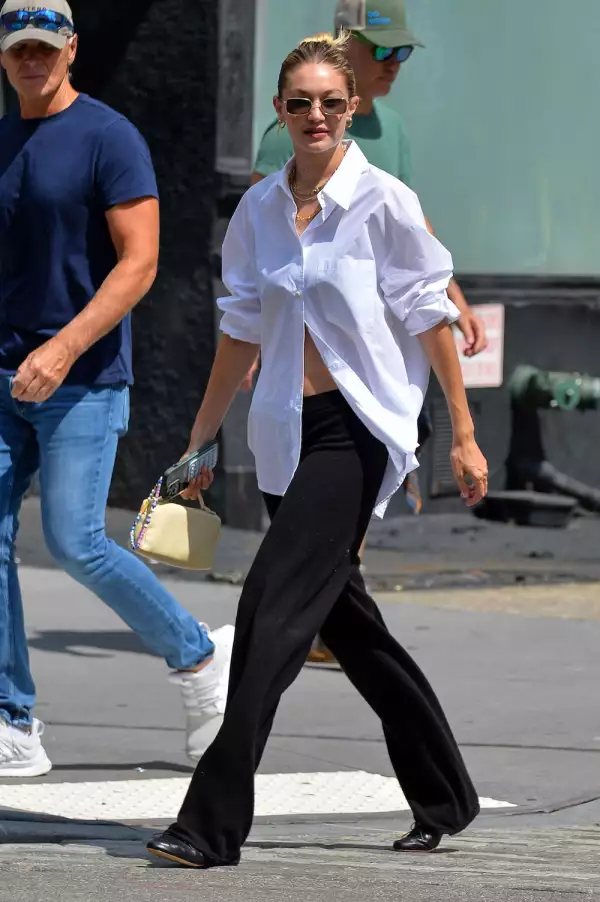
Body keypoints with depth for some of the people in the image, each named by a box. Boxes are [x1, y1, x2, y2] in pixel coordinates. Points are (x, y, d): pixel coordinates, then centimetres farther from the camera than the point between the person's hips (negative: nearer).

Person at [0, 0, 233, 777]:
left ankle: (200, 658, 10)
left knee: (74, 543, -12)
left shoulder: (108, 139, -9)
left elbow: (139, 263, -15)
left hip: (84, 380, -7)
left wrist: (64, 348, -23)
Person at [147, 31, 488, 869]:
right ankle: (442, 794, 26)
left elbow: (431, 318, -5)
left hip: (357, 428, -6)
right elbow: (242, 330, 16)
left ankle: (216, 821, -15)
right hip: (286, 435, 6)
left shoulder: (384, 202, -7)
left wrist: (464, 436, -5)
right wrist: (199, 444, 17)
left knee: (275, 608, -14)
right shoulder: (258, 210, 8)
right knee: (344, 619, 11)